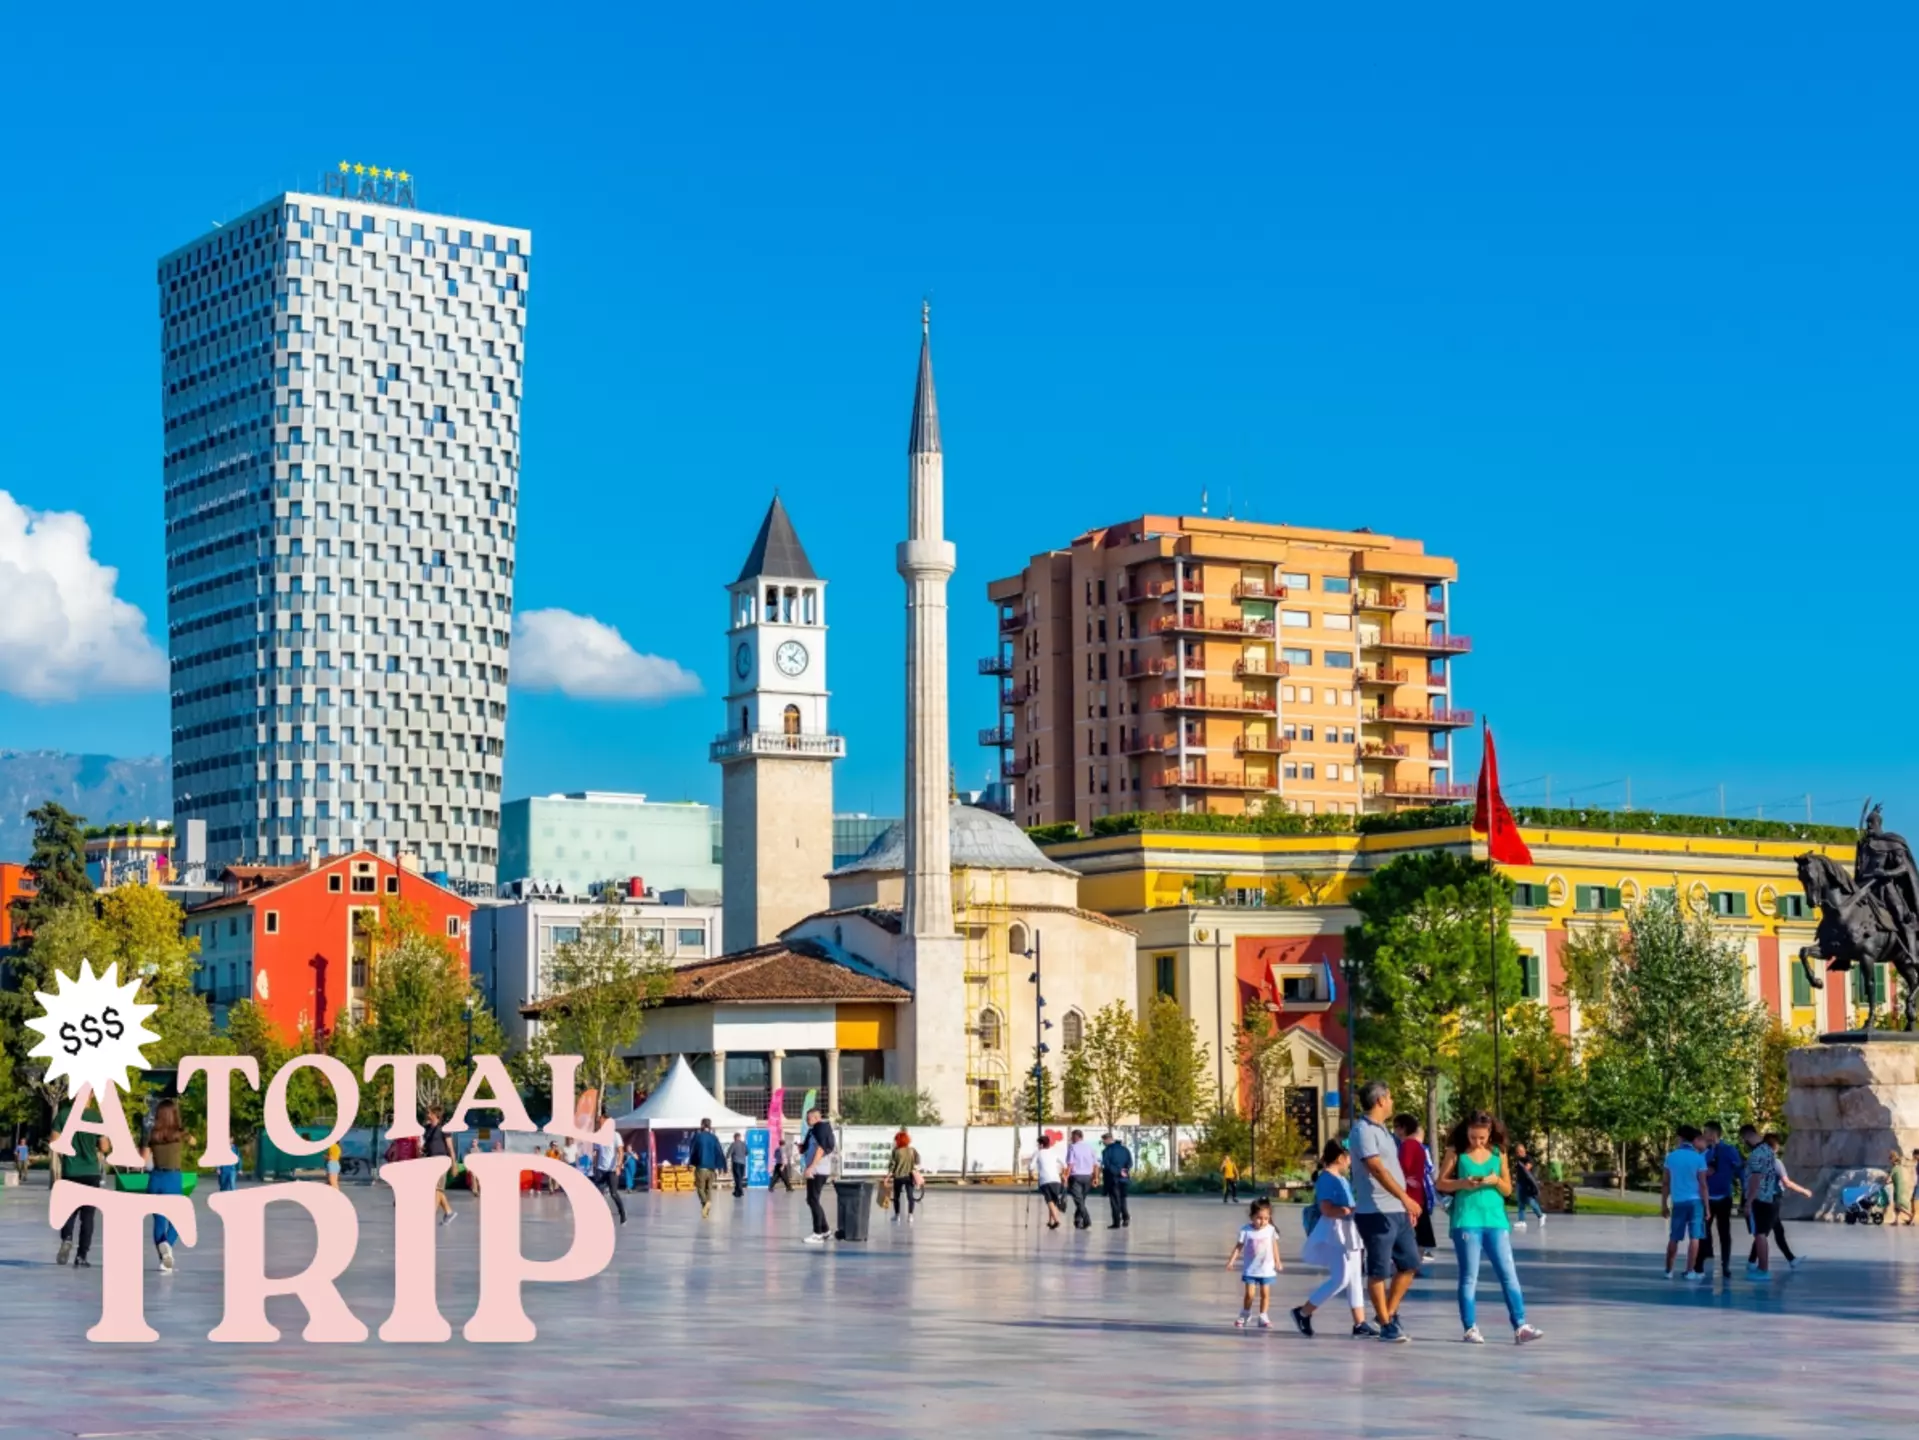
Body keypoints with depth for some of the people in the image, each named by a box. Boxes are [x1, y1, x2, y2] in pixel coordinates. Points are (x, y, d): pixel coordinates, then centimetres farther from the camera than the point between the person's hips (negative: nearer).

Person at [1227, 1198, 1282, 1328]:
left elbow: (1274, 1246, 6)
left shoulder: (1270, 1230, -5)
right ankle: (1245, 1316, 19)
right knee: (1249, 1294, -2)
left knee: (1265, 1293, 4)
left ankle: (1263, 1317, 15)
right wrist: (1231, 1260, -12)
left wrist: (1277, 1262, 8)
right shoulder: (1246, 1230, -11)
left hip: (1266, 1268, 2)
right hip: (1250, 1269, -1)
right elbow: (1239, 1246, -6)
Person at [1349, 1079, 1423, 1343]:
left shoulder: (1382, 1130, 17)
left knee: (1410, 1264, 12)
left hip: (1397, 1211, 9)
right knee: (1379, 1270, -1)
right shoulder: (1363, 1131, -13)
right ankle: (1386, 1325, 5)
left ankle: (1390, 1313, 23)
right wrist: (1406, 1198, -26)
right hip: (1376, 1213, -9)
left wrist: (1406, 1205, 20)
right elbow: (1378, 1169, -22)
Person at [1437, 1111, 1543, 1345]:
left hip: (1496, 1220, 2)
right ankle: (1470, 1328, 7)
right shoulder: (1458, 1153, 1)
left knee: (1509, 1274, -2)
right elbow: (1441, 1184, 3)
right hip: (1467, 1221, -2)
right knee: (1469, 1277, 1)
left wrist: (1496, 1180, -11)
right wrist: (1462, 1183, -14)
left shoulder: (1498, 1153, 7)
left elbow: (1508, 1189, 10)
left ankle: (1520, 1327, -3)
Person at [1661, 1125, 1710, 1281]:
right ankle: (1690, 1271, -3)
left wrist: (1664, 1204, 13)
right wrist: (1706, 1207, 0)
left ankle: (1669, 1271, 12)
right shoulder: (1698, 1158, -5)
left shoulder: (1671, 1157, 3)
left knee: (1673, 1238, 10)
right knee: (1694, 1237, 0)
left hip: (1678, 1202, 3)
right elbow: (1702, 1185, -6)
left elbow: (1665, 1183, 5)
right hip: (1695, 1201, -3)